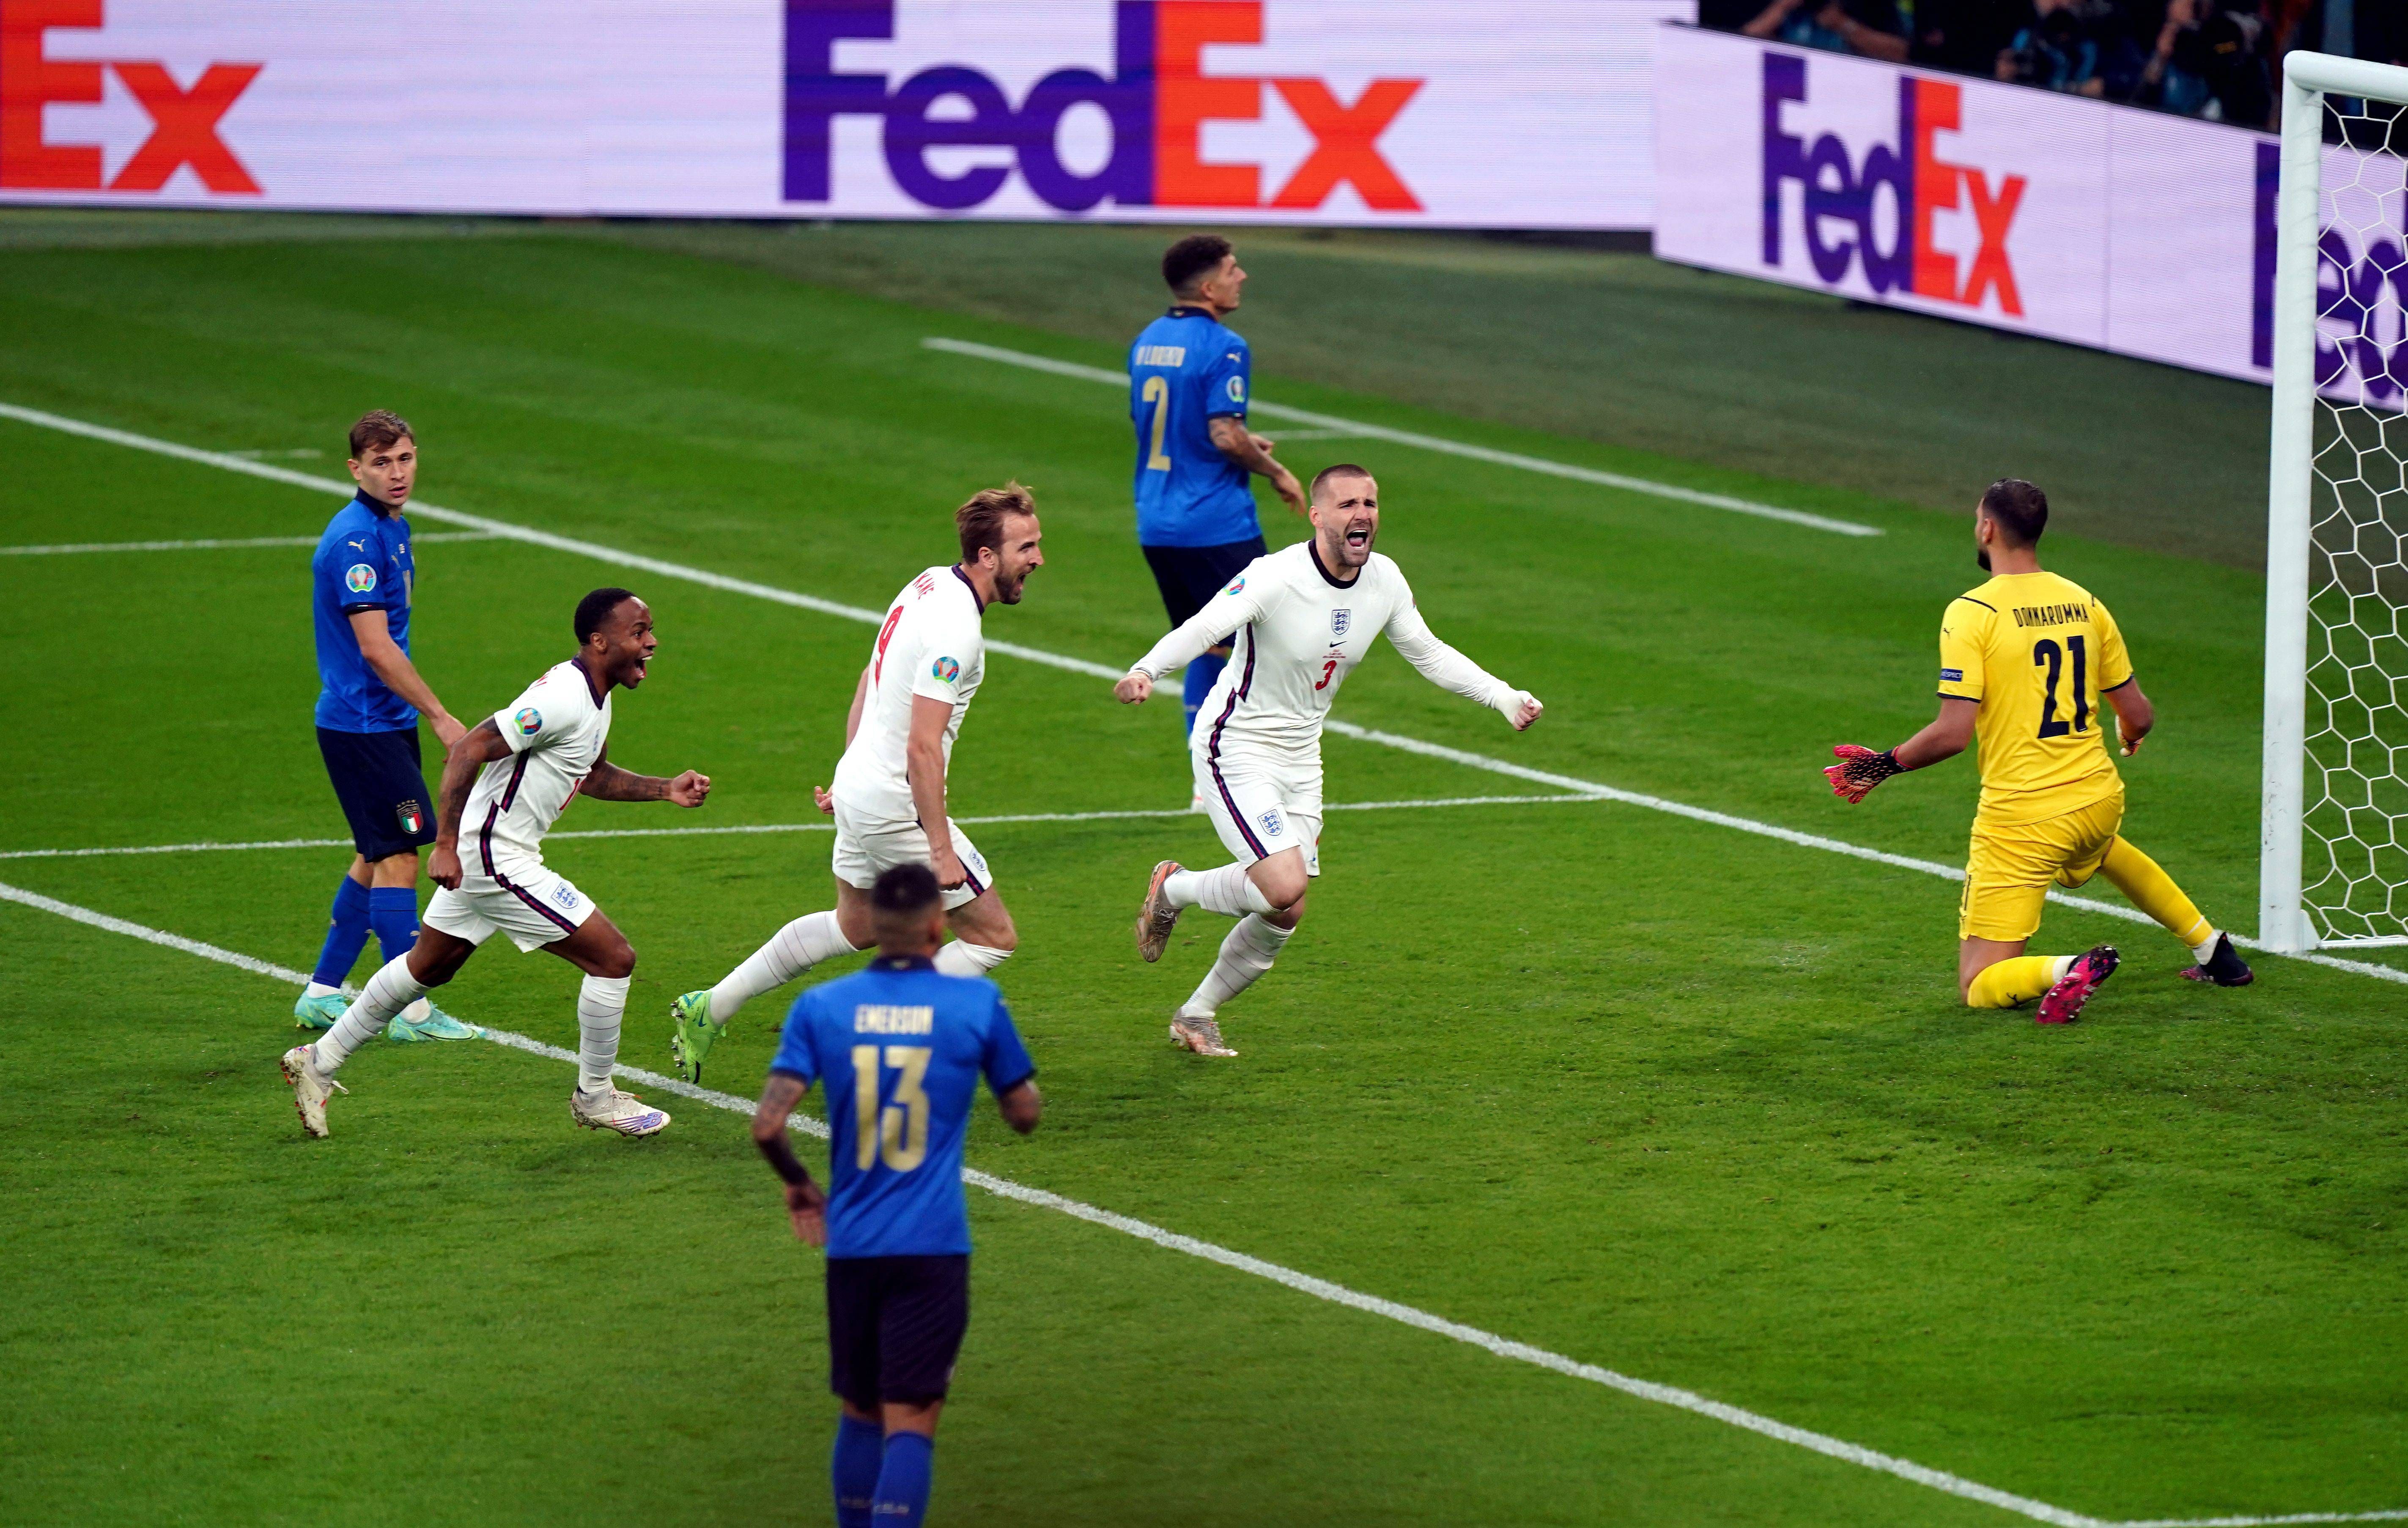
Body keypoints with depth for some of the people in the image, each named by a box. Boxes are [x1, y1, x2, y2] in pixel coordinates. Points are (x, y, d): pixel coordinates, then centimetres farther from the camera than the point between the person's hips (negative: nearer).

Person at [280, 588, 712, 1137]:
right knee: (613, 959, -6)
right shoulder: (563, 699, -23)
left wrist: (665, 789, 12)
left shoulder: (593, 696, 8)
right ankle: (595, 1098, 8)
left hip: (489, 855, 10)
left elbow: (592, 776, 24)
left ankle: (319, 1061, 34)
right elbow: (469, 751, -26)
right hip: (496, 859, -10)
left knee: (426, 969, 23)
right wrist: (446, 845, -27)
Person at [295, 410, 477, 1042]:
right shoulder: (355, 539, -19)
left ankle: (322, 996, 21)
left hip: (383, 721, 10)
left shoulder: (394, 528, 12)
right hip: (361, 723, -10)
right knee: (397, 856, -8)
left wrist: (425, 712, 20)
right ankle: (411, 1011, -5)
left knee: (376, 858, 14)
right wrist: (441, 717, -19)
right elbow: (376, 648, -23)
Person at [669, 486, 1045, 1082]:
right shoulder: (954, 627, -24)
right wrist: (940, 849, -25)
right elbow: (923, 747, -27)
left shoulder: (932, 584, 6)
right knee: (993, 935, 0)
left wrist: (852, 772, 26)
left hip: (860, 784, 10)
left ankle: (707, 1011, 34)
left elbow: (869, 679, 18)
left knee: (854, 927, 28)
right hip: (897, 806, -10)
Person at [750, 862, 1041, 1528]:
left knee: (860, 1414, 18)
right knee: (910, 1421, -6)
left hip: (851, 1243, 3)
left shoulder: (820, 1006, 0)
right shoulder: (977, 1003, -4)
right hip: (933, 1246, -3)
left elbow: (767, 1124, -7)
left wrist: (798, 1185, 13)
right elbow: (1025, 1114, 7)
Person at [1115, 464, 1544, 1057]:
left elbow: (1430, 654, 13)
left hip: (1300, 760, 7)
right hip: (1236, 749, -7)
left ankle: (1197, 1015, 30)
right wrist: (1145, 672, -57)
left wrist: (1506, 697, 4)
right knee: (1285, 886, -22)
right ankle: (1174, 889, 8)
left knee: (1284, 916, 7)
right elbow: (1202, 629, -38)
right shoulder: (1276, 577, -25)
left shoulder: (1385, 581, -3)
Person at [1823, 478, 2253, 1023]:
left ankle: (2065, 971, -27)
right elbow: (2139, 715, 10)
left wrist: (1885, 765, -2)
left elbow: (1953, 733, -19)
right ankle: (2212, 948, 40)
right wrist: (2132, 734, 35)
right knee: (2103, 847, 44)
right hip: (2098, 798, 6)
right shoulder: (2085, 604, 3)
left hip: (2021, 821, -6)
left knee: (1980, 987, 0)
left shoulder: (1970, 614, -13)